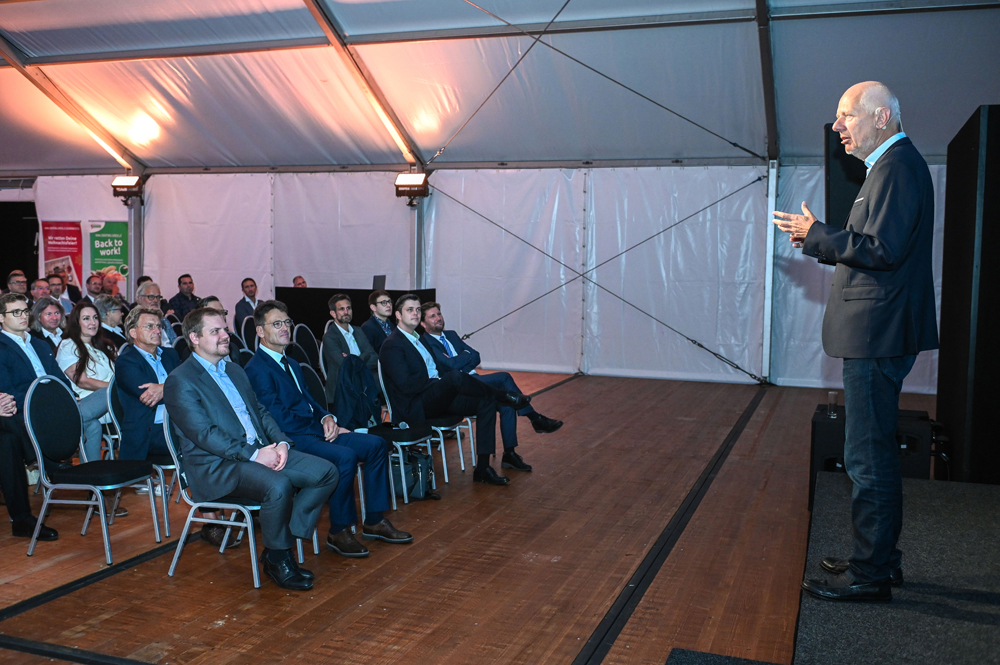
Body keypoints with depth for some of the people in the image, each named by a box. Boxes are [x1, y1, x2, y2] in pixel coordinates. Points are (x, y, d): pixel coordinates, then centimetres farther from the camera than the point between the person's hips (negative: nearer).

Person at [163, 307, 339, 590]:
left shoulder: (235, 370, 20)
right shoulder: (180, 381, -6)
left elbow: (260, 411, 19)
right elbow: (203, 434, -15)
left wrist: (281, 442, -2)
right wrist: (253, 454, -22)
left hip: (262, 451, 8)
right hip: (215, 466, -8)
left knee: (326, 472, -9)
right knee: (278, 485, -35)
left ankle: (283, 540, -2)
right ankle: (277, 558, -11)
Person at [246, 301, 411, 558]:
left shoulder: (291, 365, 20)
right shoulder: (257, 369, -11)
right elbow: (280, 419, -17)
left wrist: (327, 418, -2)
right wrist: (323, 429, -13)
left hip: (314, 432, 10)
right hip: (291, 440, -10)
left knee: (376, 445, -2)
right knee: (345, 456, -32)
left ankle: (374, 521, 4)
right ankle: (339, 531, -15)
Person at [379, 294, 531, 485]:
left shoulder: (418, 339, 21)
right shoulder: (392, 345, -8)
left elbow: (437, 370, 22)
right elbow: (406, 385, -18)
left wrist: (442, 378, 0)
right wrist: (438, 381, -11)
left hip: (436, 400, 9)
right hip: (414, 407, -9)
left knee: (486, 403, -7)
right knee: (456, 376, -33)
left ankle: (483, 468, -10)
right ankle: (503, 397, -8)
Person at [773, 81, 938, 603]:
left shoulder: (898, 166, -14)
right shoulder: (892, 165, 18)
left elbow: (883, 249, -23)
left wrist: (817, 234, -13)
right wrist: (820, 242, 11)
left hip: (878, 335, -11)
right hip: (876, 333, 11)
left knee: (868, 456, -5)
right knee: (875, 452, 17)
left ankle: (871, 574, 5)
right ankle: (880, 558, 28)